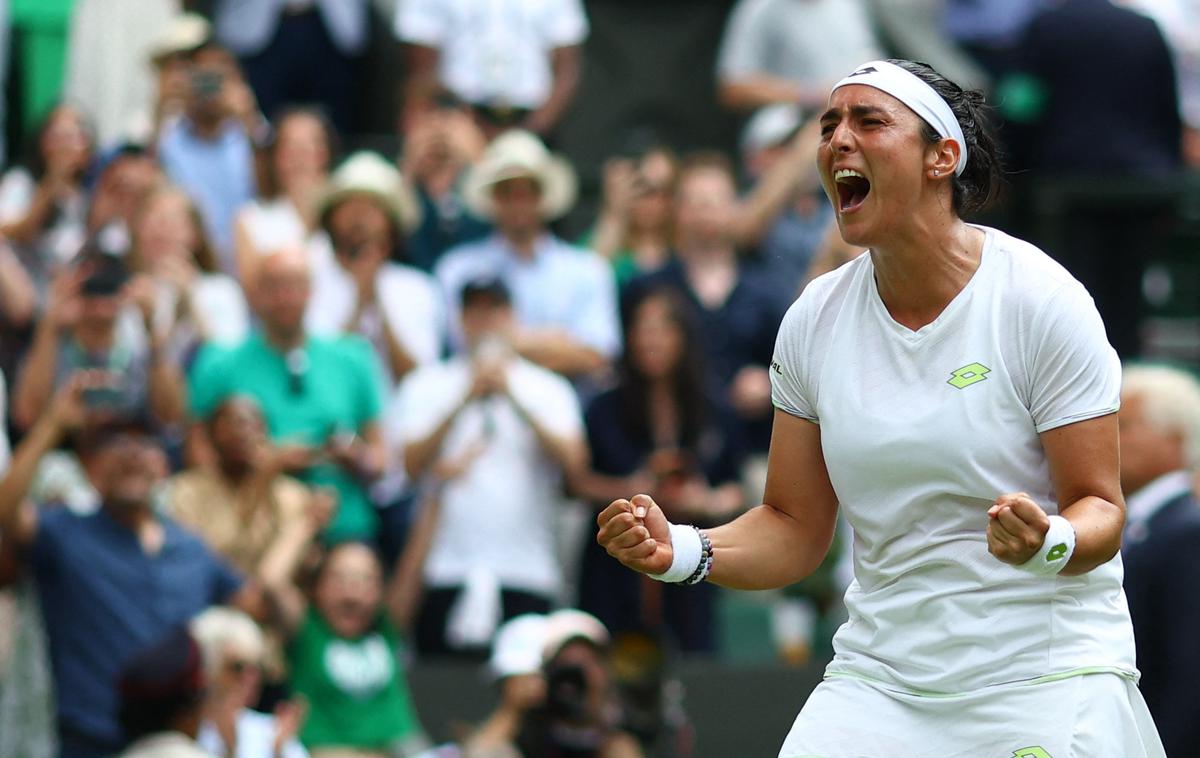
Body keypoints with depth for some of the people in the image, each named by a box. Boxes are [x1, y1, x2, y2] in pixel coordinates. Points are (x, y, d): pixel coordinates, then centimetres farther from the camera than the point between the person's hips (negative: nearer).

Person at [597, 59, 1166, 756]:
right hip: (878, 683, 3)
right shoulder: (814, 320, 3)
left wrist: (1048, 545, -32)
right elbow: (795, 528, 8)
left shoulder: (1041, 300, -10)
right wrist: (682, 553, -11)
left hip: (1046, 672, -3)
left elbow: (1100, 507, -9)